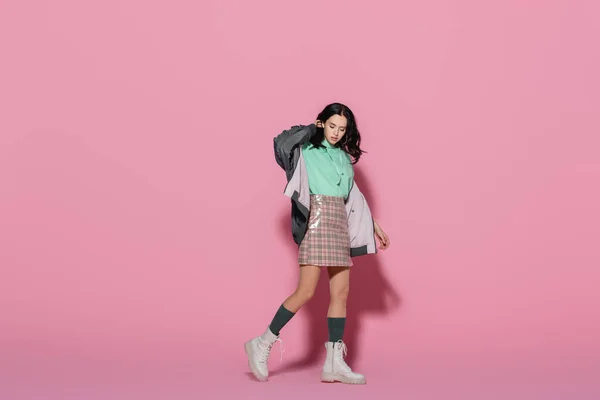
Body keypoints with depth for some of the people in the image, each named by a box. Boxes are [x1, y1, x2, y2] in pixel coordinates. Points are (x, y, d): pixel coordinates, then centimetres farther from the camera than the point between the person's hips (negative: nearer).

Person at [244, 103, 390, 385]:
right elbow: (281, 142, -20)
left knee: (341, 293, 2)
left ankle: (334, 364, 6)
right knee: (306, 291, -12)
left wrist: (374, 226, 20)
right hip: (316, 220, -7)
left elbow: (354, 197, 23)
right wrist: (310, 128, -5)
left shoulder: (344, 157, 19)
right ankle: (263, 343, 3)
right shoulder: (307, 150, 1)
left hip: (339, 223, 7)